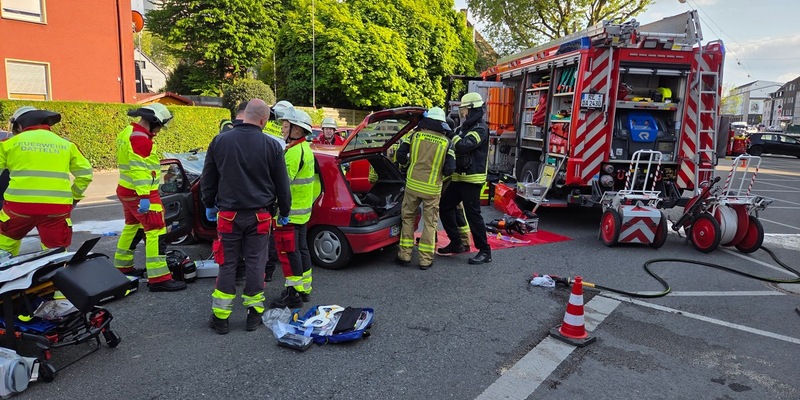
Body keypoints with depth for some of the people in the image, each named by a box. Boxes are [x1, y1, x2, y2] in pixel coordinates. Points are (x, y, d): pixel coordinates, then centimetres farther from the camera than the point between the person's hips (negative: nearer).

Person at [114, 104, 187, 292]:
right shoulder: (140, 137, -17)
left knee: (132, 227, 23)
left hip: (126, 191, 11)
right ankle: (159, 278, -12)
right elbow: (139, 169, -25)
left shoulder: (127, 133, 15)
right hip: (141, 194, -11)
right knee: (156, 232, -11)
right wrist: (144, 197, -28)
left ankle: (122, 265, 37)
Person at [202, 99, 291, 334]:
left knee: (227, 265, 9)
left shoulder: (219, 141, -1)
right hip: (259, 216, -1)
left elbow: (208, 180, 8)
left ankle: (220, 317, 15)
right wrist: (284, 212, 14)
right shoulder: (271, 146, -6)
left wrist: (209, 205, 22)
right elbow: (282, 184, 1)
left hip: (228, 215, 1)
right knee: (255, 264, 8)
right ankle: (254, 314, 16)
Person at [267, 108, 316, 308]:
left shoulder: (295, 151, -19)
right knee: (300, 248, 17)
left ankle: (293, 294, 5)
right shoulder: (305, 148, 14)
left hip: (290, 212, -10)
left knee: (288, 252, -3)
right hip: (302, 210, 10)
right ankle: (304, 288, 27)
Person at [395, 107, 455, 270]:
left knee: (408, 218, 16)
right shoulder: (446, 142, -2)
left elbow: (400, 156, 0)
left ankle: (404, 254, 18)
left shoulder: (415, 135, -1)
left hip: (412, 184, 1)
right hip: (432, 189, -1)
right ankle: (425, 259, 11)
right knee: (430, 223, 10)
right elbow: (450, 169, -5)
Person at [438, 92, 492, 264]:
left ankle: (485, 252, 3)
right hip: (459, 177, 10)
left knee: (473, 214, -7)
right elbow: (456, 148, 19)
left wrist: (453, 134, -15)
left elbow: (463, 146, -30)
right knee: (445, 207, 11)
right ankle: (456, 244, 21)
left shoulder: (480, 129, -13)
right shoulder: (465, 127, 16)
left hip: (472, 179, -10)